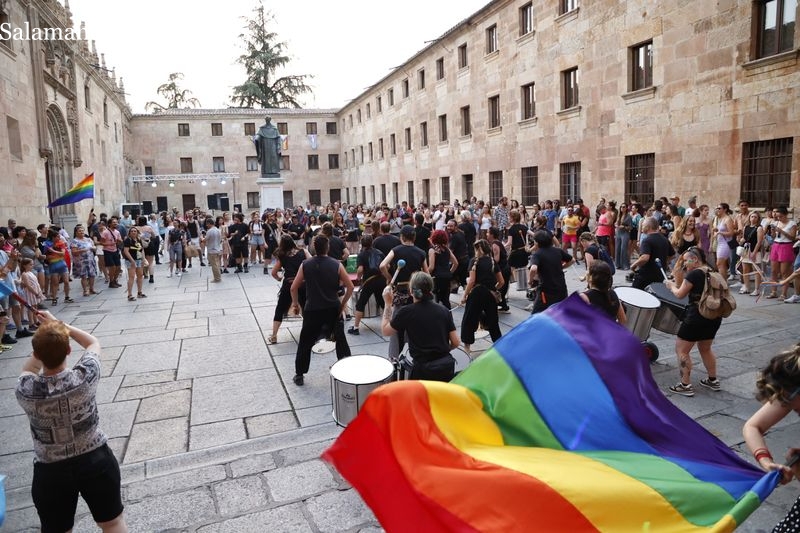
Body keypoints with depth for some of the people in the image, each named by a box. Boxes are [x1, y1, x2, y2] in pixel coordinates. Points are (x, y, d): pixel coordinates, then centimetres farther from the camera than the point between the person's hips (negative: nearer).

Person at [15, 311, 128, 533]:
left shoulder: (25, 390, -21)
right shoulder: (85, 376, -22)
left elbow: (28, 370, 7)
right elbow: (93, 342, 1)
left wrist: (43, 338, 1)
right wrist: (58, 324, 4)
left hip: (51, 471, 0)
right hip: (96, 460, 0)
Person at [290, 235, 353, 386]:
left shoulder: (305, 265, -4)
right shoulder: (337, 264, -6)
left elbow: (294, 288, -2)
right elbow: (350, 286, -4)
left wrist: (296, 303, 14)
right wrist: (343, 303, 8)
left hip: (312, 310, 0)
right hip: (333, 309, 0)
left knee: (305, 343, 13)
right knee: (341, 340, 16)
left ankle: (299, 375, 19)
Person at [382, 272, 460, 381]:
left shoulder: (406, 312, -9)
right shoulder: (444, 311, 2)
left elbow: (385, 330, 6)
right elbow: (455, 343, 2)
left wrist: (387, 304, 10)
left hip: (424, 369, -4)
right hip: (447, 366, 4)